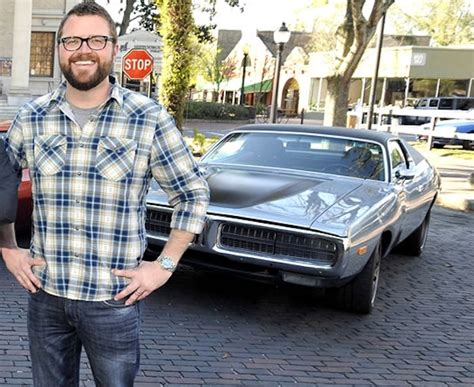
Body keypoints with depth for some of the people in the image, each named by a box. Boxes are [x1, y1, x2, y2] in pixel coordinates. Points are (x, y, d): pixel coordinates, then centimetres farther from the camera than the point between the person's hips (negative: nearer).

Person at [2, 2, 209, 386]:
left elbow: (194, 194, -1)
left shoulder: (150, 118, -7)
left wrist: (163, 266, -5)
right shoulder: (31, 117, 2)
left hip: (115, 300, -3)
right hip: (45, 295, 3)